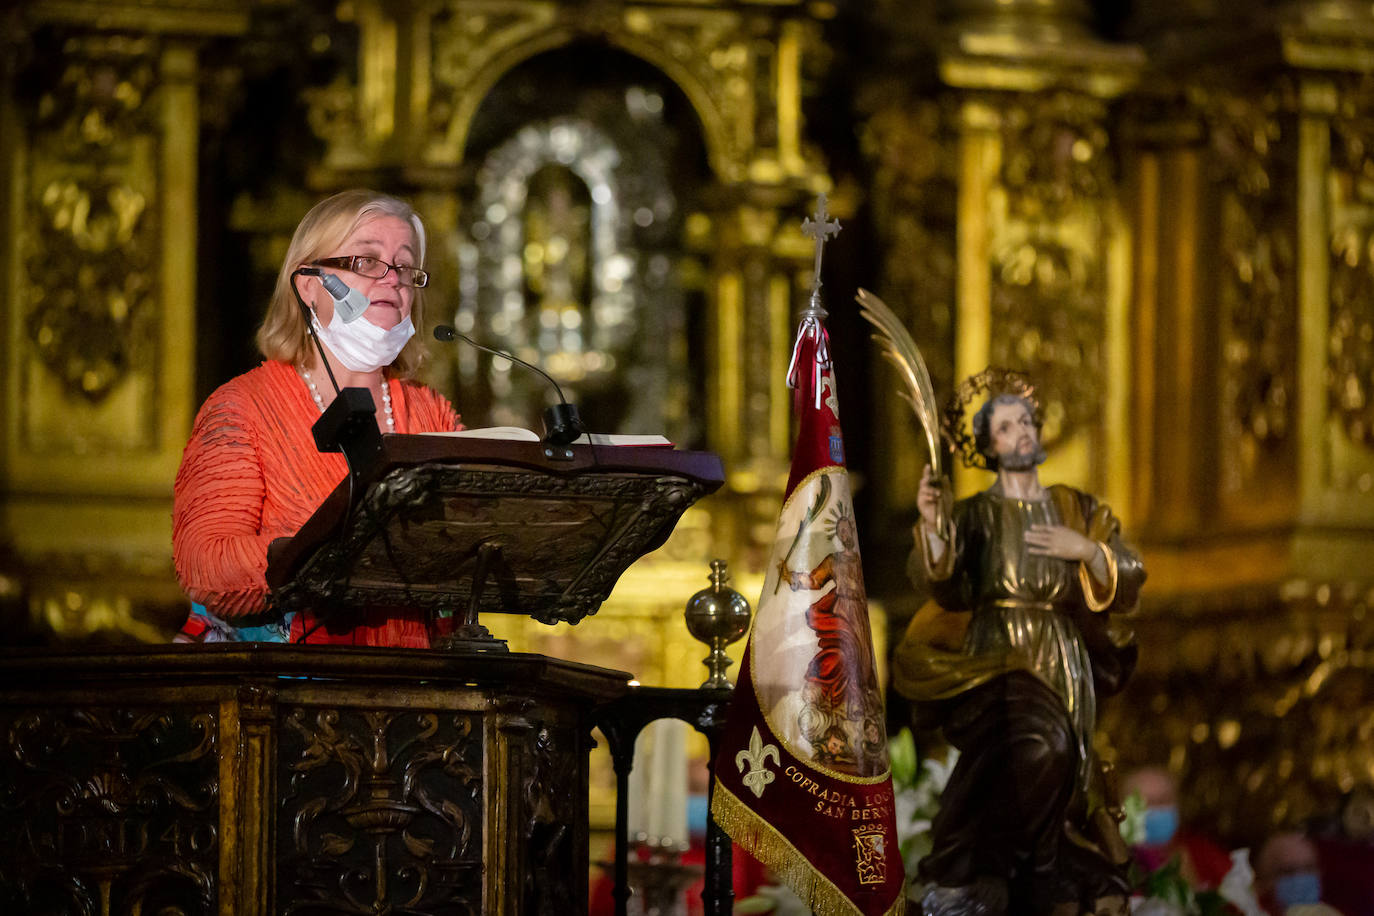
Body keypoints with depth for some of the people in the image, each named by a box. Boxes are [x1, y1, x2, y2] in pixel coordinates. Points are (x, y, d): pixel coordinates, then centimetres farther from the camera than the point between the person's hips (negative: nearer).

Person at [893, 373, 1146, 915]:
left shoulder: (1078, 512, 14)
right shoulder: (975, 514, 5)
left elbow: (1128, 587, 9)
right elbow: (944, 586, -12)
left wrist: (1088, 550, -7)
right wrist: (932, 527, -28)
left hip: (1062, 667, 4)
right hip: (994, 663, -4)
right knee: (1041, 744, -31)